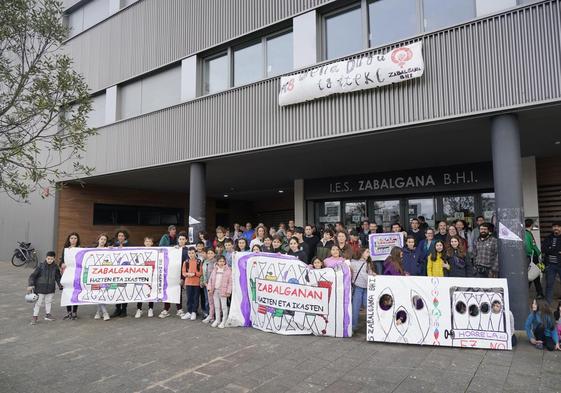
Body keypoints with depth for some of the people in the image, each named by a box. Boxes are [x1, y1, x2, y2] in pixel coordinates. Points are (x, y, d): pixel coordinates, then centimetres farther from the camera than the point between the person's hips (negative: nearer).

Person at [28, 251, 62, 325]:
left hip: (50, 289, 4)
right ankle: (35, 317, 13)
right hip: (40, 288, -4)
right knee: (38, 302, 1)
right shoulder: (41, 266, -13)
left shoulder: (55, 267, -2)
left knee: (49, 301, 16)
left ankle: (47, 315, 30)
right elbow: (33, 275, -11)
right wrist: (30, 285, -18)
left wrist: (60, 285, 7)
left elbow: (58, 277, 10)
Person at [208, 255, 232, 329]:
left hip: (223, 291, -5)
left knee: (224, 306, 0)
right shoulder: (215, 270, 10)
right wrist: (210, 289, 3)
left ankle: (224, 321, 8)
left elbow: (230, 282, -7)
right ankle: (217, 320, 25)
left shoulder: (228, 270, -5)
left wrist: (228, 291, -13)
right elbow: (211, 280, 12)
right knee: (216, 306, 13)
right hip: (215, 290, 5)